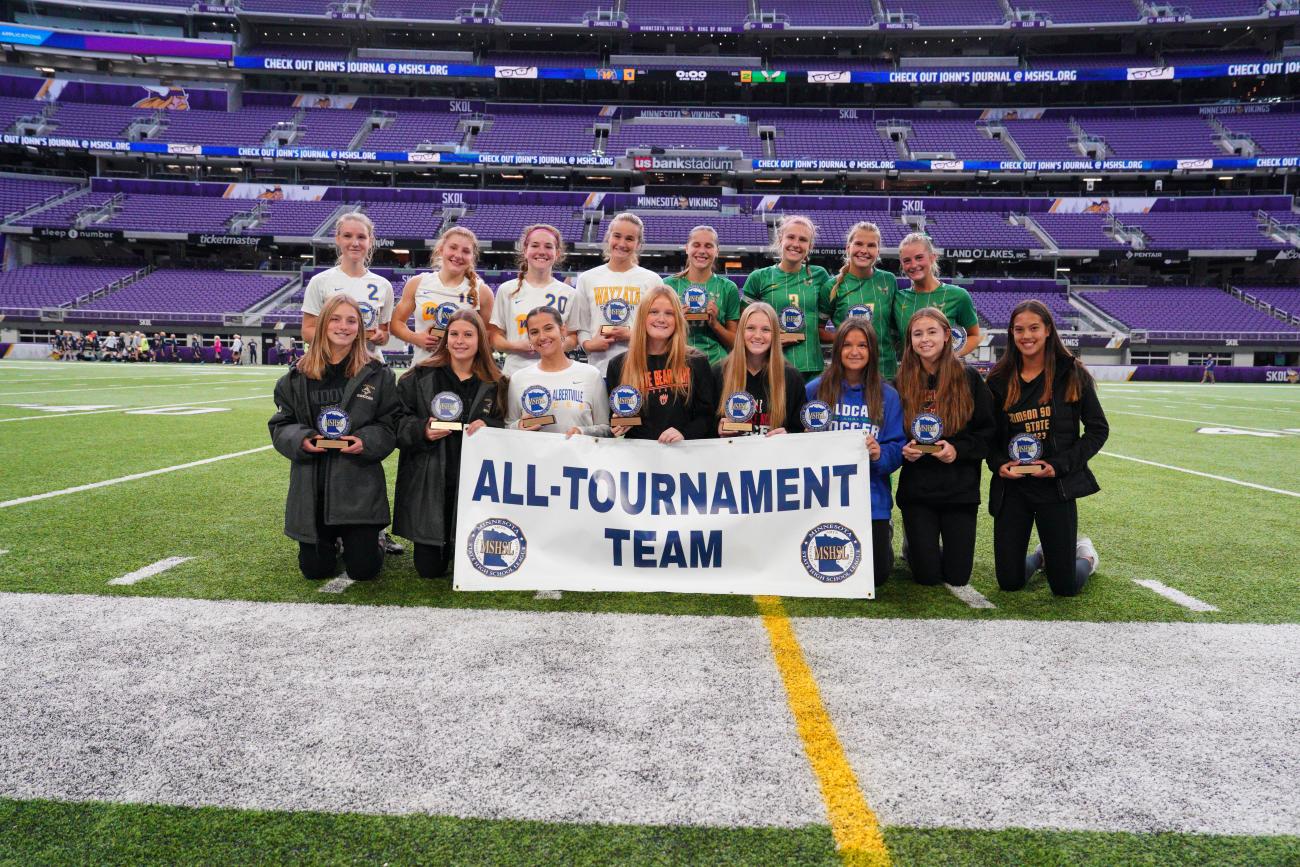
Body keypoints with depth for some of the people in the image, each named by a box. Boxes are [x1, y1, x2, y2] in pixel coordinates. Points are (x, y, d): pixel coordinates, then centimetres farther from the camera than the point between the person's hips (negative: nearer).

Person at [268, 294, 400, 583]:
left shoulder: (376, 374, 0)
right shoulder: (297, 377, 4)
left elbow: (391, 424, 2)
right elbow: (280, 425, 8)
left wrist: (366, 442, -17)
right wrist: (301, 440, -13)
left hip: (359, 485, -1)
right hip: (311, 486, 2)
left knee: (363, 569, -3)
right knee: (315, 569, 5)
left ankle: (364, 538, 32)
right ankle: (331, 539, 39)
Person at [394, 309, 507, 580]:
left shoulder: (494, 383, 6)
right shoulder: (420, 377, 3)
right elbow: (398, 422, 3)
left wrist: (487, 426, -14)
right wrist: (422, 431, -16)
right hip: (428, 483, 0)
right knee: (429, 569, 3)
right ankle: (440, 547, 37)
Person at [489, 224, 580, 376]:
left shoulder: (569, 293, 8)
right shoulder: (507, 290, 6)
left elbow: (573, 336, 14)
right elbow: (494, 336, 7)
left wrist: (562, 344, -8)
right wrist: (516, 346, -12)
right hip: (515, 372, 0)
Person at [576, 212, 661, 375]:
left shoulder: (651, 280, 6)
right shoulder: (587, 279, 11)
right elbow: (581, 327, 11)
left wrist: (633, 335, -11)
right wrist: (588, 344, -9)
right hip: (600, 367, 1)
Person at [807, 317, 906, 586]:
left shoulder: (887, 396, 1)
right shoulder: (815, 390, -1)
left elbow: (898, 448, -1)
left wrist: (880, 454, -21)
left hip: (871, 500, 0)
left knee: (875, 575, 2)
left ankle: (884, 535, 33)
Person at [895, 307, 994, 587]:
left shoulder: (968, 379, -1)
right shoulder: (902, 383, 1)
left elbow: (989, 431, 0)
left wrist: (958, 450, -16)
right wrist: (903, 450, -14)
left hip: (961, 488, 0)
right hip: (916, 489, 0)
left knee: (957, 576, 4)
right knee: (927, 576, 0)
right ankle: (916, 548, 33)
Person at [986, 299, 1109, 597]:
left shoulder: (1072, 374, -3)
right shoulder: (999, 379, 5)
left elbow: (1098, 429, 0)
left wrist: (1061, 465, -12)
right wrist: (998, 463, -8)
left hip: (1057, 486, -2)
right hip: (1012, 487, 3)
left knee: (1065, 586, -1)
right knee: (1009, 582, 4)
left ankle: (1086, 554, 34)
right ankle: (1042, 556, 36)